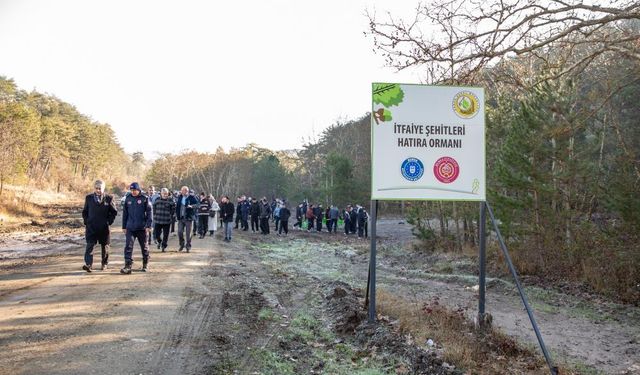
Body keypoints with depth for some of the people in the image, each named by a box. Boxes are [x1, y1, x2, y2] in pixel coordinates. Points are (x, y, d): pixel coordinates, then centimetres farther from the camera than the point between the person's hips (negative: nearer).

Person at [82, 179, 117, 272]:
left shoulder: (108, 198, 2)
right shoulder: (89, 198, 7)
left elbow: (114, 212, 6)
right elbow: (85, 211, 16)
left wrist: (109, 221, -3)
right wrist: (86, 221, 4)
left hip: (104, 227, 0)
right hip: (91, 227, 0)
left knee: (105, 246, 10)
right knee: (90, 245, -11)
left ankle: (105, 264, 24)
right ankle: (88, 264, -17)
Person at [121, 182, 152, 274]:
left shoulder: (145, 199, -4)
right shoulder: (128, 199, 5)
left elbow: (149, 213, -6)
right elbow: (125, 213, 10)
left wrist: (148, 226, -11)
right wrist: (124, 226, 9)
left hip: (142, 228, -2)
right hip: (130, 228, 2)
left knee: (144, 247, 10)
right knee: (128, 246, -8)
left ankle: (145, 265, 25)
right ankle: (128, 266, -9)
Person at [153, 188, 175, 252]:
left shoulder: (170, 200, -3)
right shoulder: (157, 200, 3)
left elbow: (173, 210, 0)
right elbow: (154, 209, 12)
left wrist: (173, 218, -4)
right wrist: (154, 217, 10)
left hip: (167, 221, -2)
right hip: (158, 221, 2)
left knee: (165, 235, 4)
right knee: (156, 234, 3)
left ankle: (164, 246, 21)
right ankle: (159, 242, 34)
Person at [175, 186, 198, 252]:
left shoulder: (191, 197, -5)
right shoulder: (179, 197, 9)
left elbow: (196, 204, -9)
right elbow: (177, 206, 15)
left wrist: (192, 206, -28)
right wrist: (177, 215, 7)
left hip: (188, 218, -4)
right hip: (181, 218, 4)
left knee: (188, 233, 0)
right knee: (180, 232, 2)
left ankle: (188, 247, 11)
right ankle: (182, 245, 21)